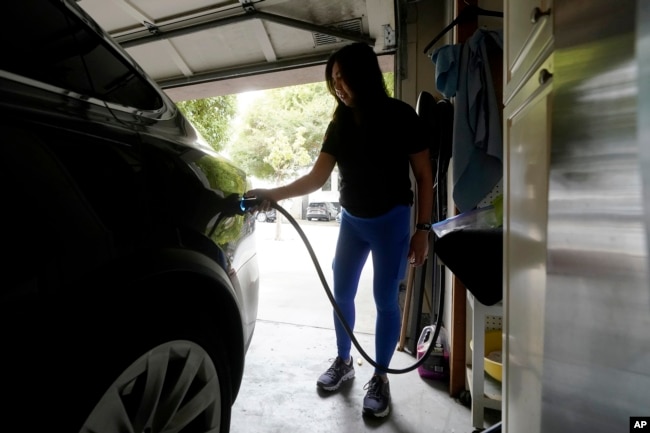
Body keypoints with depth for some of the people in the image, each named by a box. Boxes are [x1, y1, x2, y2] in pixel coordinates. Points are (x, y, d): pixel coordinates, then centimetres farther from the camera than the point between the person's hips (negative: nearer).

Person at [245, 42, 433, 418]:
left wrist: (422, 229, -13)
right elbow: (317, 178, -4)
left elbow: (424, 177, -8)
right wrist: (274, 194, -18)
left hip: (391, 222, -4)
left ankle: (381, 378, 26)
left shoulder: (400, 116, -10)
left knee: (386, 300, 5)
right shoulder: (340, 124, 2)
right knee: (342, 294, 12)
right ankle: (344, 362, 36)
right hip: (351, 221, 5)